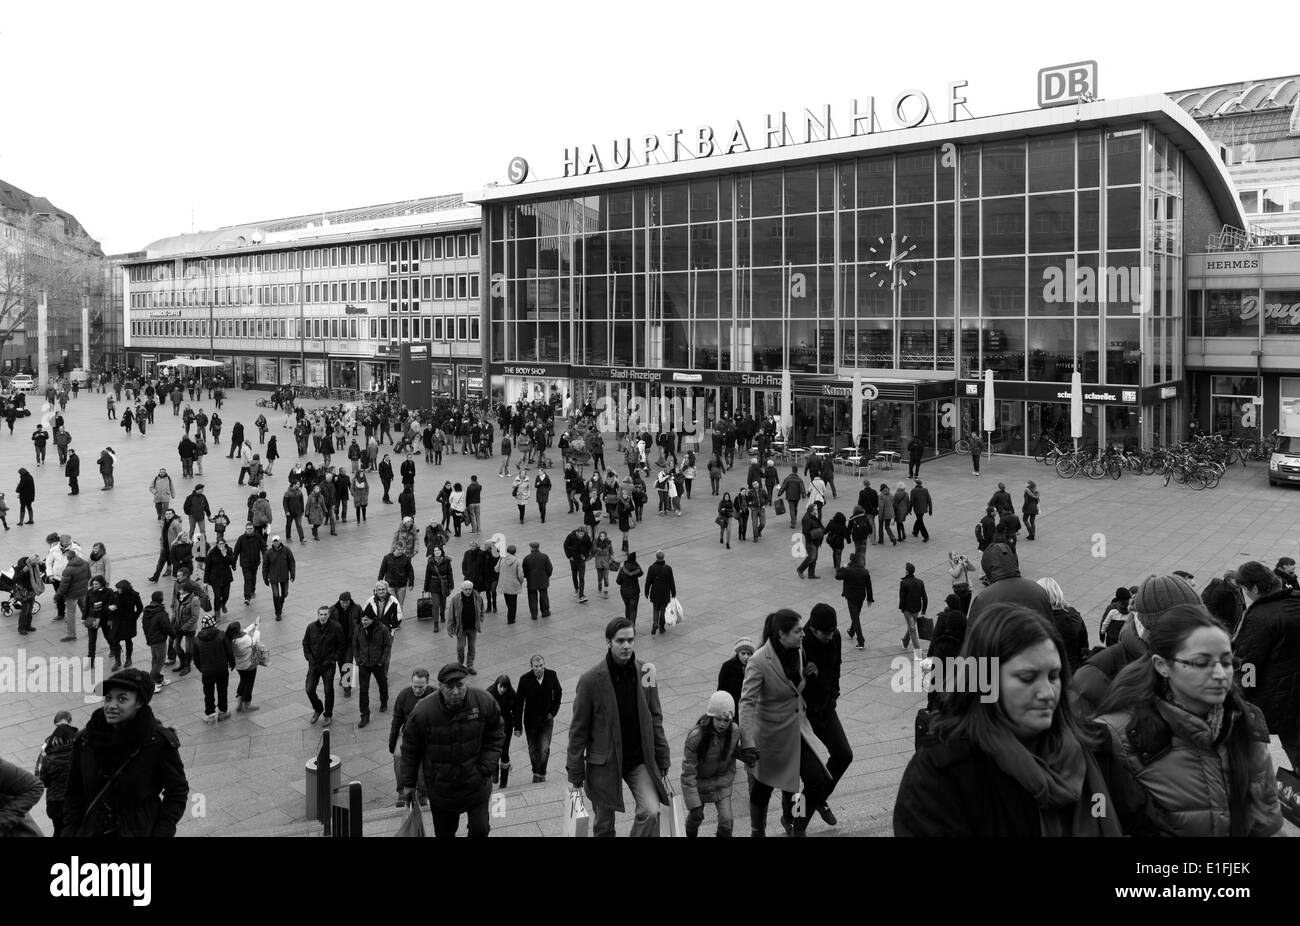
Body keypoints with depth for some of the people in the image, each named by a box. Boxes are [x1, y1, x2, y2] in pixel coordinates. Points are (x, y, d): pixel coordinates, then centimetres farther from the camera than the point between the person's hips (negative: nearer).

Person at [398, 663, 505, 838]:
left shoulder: (484, 702, -17)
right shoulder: (422, 712, -20)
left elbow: (495, 736, -1)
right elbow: (411, 750, -5)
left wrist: (487, 768, -10)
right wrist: (408, 784, 2)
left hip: (476, 783, 0)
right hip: (441, 787, 0)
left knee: (480, 829, 7)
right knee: (444, 832, 16)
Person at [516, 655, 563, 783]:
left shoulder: (551, 675, -12)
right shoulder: (525, 679, -16)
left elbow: (558, 693, 8)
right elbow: (518, 704, -11)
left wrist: (553, 711, -1)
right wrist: (518, 726, -11)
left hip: (546, 720, 0)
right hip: (530, 721, 0)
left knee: (544, 749, -10)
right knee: (533, 750, 13)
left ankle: (540, 774, 9)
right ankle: (536, 773, 34)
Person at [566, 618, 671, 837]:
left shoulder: (645, 672, -4)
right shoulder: (591, 680, -14)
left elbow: (655, 719, 5)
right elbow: (578, 729, -7)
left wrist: (663, 761, 4)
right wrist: (575, 774, -6)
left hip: (640, 759, 2)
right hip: (604, 762, -2)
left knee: (651, 812, -17)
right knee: (604, 825, 11)